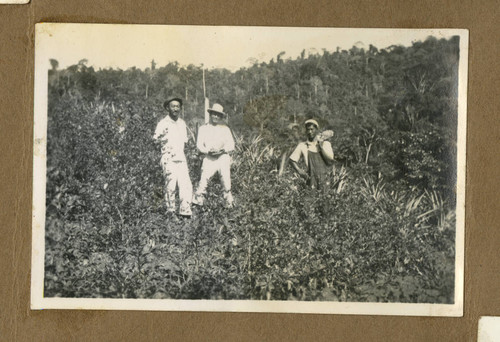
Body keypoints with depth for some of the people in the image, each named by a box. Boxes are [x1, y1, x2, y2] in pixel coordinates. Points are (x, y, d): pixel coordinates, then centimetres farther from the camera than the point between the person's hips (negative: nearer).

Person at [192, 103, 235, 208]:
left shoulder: (225, 129, 15)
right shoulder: (203, 128, 13)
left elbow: (231, 145, 9)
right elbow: (199, 144, 6)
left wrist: (223, 150, -11)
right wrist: (208, 151, -12)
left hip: (223, 157, 1)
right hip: (209, 159, -1)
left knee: (226, 182, -3)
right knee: (204, 179, -13)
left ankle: (229, 204, 7)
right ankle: (197, 201, -8)